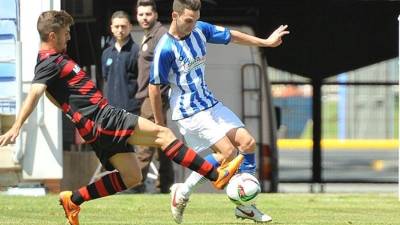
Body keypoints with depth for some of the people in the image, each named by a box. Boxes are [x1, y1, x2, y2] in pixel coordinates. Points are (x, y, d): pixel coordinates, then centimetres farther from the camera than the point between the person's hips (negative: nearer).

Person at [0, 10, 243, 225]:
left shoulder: (55, 59, 19)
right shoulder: (50, 63, -12)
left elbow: (51, 93, 34)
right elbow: (34, 93, -27)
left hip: (96, 126, 11)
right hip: (102, 118, -11)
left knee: (131, 177, 12)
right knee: (162, 134, -12)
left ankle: (72, 200, 13)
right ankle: (216, 175, -13)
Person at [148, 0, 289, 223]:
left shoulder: (200, 29, -2)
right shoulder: (165, 49, -21)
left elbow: (231, 36, 12)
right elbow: (154, 87, -14)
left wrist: (265, 42, 16)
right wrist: (159, 124, -7)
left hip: (210, 103, 8)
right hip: (189, 112, -8)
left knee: (248, 142, 0)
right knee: (228, 151, -16)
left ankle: (244, 205, 9)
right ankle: (183, 192, -1)